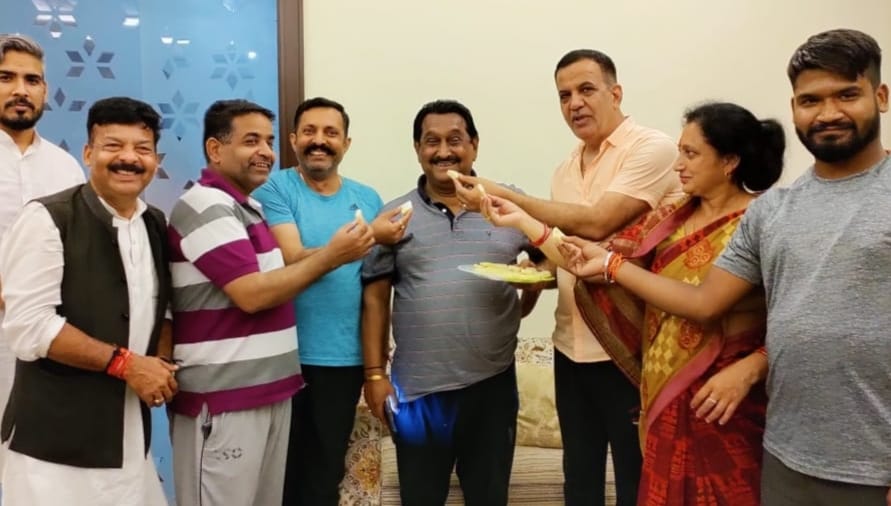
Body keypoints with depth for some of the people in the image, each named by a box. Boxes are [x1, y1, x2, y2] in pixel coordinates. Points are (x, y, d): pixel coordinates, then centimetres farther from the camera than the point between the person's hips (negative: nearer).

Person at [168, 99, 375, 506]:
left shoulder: (249, 208, 16)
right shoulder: (207, 207, -14)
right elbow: (251, 294, -21)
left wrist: (343, 248, 5)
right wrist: (331, 256, -16)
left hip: (269, 390, 9)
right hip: (223, 399, -9)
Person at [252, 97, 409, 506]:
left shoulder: (367, 198, 6)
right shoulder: (275, 189, -5)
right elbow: (293, 261, -19)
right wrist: (368, 237, -24)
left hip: (344, 358, 3)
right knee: (280, 473, 12)